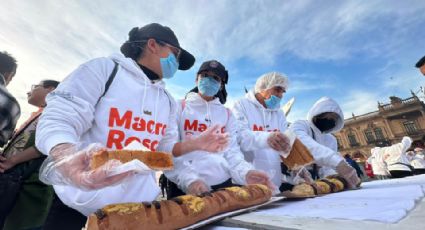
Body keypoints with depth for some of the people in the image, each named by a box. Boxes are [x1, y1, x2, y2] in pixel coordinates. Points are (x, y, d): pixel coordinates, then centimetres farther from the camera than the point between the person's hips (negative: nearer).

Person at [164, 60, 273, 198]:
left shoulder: (227, 114, 9)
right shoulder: (180, 107, -1)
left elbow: (232, 151, 3)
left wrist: (246, 172, -16)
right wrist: (189, 180, -23)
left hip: (222, 186, 4)